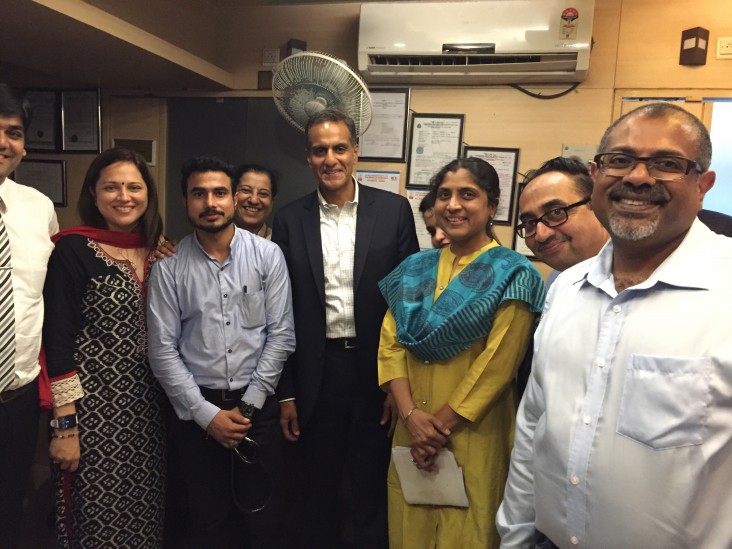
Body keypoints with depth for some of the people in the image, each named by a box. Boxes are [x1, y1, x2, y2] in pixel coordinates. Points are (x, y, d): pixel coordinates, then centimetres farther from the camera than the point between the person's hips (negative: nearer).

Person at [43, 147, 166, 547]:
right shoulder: (73, 249, -9)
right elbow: (58, 340, -12)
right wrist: (65, 425, -14)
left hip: (148, 405, 5)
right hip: (92, 408, -5)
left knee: (145, 513, 14)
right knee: (99, 517, 7)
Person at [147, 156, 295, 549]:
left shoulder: (267, 255, -4)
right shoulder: (168, 265, -4)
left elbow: (281, 335, -5)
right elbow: (163, 350, -4)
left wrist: (248, 405, -7)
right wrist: (207, 414, -8)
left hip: (258, 407, 0)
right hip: (196, 410, 1)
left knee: (263, 516, 11)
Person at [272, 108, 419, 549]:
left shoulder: (394, 210, -3)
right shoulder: (290, 220, 0)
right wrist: (286, 393, 3)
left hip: (376, 369, -1)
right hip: (317, 373, 2)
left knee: (372, 491, 15)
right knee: (319, 490, 20)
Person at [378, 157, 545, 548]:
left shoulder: (511, 274, -8)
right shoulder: (415, 269, 6)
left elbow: (497, 366, -14)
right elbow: (390, 344, 1)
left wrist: (440, 426, -12)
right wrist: (411, 414, -11)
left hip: (473, 438, -4)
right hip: (411, 432, 5)